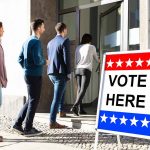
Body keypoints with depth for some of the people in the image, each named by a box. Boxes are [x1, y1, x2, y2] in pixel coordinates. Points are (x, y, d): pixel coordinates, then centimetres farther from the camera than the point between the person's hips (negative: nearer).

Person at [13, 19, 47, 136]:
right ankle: (28, 129, 7)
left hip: (28, 74, 9)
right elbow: (37, 60, -22)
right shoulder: (36, 42, -15)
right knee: (33, 101, 0)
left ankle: (18, 124, 18)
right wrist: (45, 62, -3)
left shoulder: (27, 41, 13)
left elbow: (20, 59, 16)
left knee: (31, 100, 17)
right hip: (35, 75, -9)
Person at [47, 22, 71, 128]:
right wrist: (69, 73, -9)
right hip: (60, 73, -8)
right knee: (57, 98, -6)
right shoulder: (65, 41, -9)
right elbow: (66, 58, -15)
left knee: (62, 90, 31)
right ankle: (52, 122, -6)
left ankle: (61, 111, 40)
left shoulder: (50, 42, 14)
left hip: (51, 73, 8)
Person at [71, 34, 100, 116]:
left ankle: (80, 109, 8)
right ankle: (74, 106, -23)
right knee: (83, 90, -8)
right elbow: (96, 58, 23)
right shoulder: (92, 47, 7)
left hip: (78, 69, 4)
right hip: (86, 70, -4)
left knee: (79, 89, 9)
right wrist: (99, 61, 45)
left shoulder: (78, 47, 15)